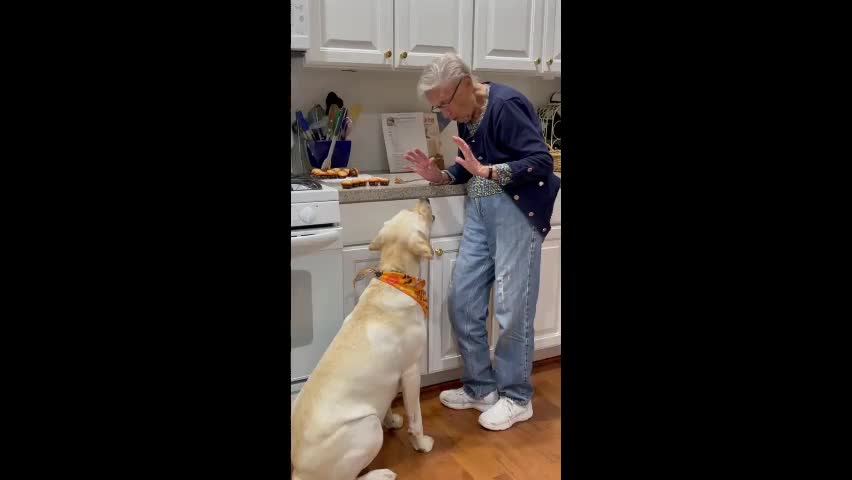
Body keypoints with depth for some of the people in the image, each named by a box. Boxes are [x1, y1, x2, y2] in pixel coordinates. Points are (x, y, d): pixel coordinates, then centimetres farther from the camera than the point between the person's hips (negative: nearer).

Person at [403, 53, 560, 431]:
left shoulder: (506, 105, -15)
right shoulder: (466, 116, 10)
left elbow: (542, 162, -19)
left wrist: (486, 170, -27)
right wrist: (438, 175, 1)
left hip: (517, 210, -8)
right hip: (480, 210, 9)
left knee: (511, 307, -3)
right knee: (462, 301, 7)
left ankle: (516, 398, 16)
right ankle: (480, 388, 23)